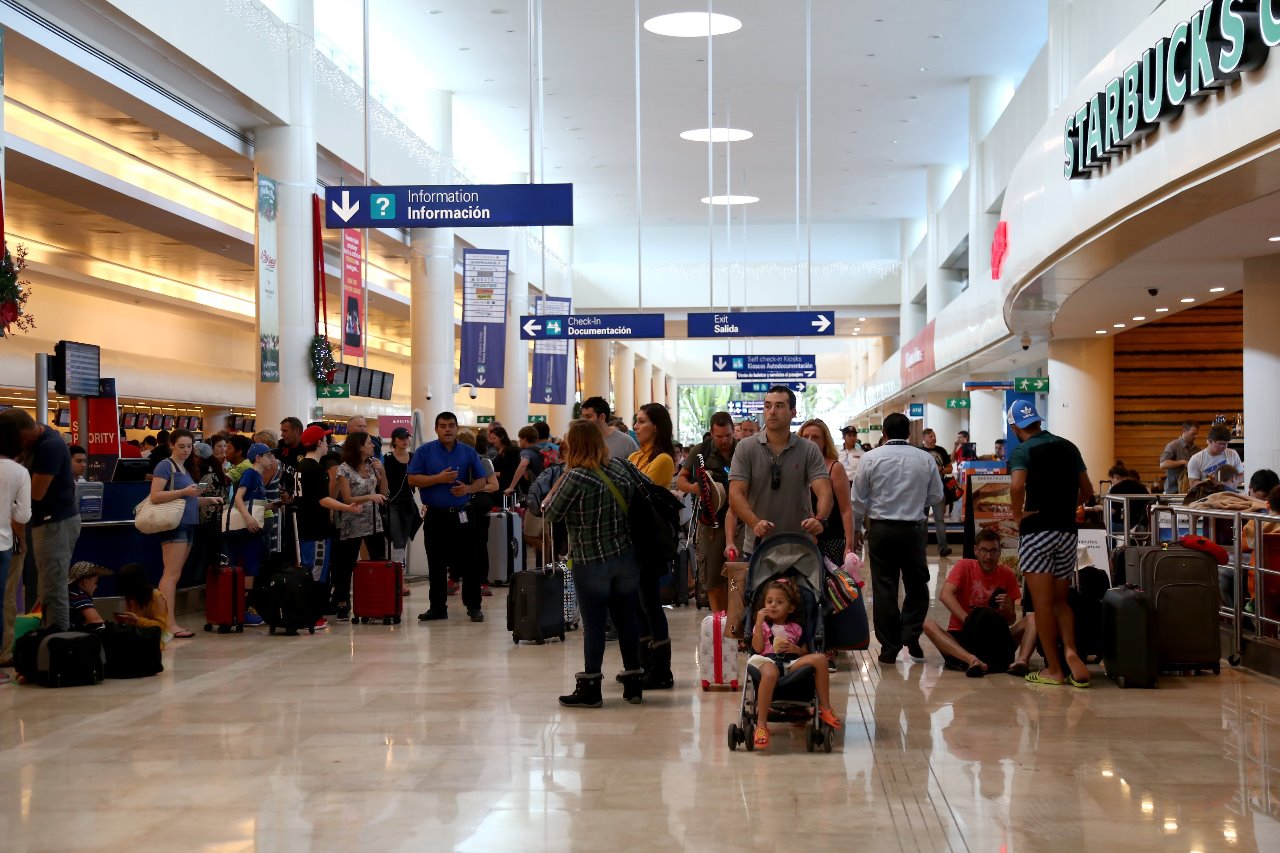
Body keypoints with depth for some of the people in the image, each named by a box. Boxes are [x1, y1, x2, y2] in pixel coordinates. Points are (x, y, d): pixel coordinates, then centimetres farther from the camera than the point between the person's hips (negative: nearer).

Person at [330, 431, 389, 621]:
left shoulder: (373, 464, 6)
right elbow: (347, 499, -12)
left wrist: (382, 472, -5)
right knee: (347, 566, 2)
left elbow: (383, 493, 10)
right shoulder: (344, 469, -10)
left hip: (374, 523, 5)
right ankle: (342, 605, 12)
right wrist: (369, 497, -24)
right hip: (352, 525, -5)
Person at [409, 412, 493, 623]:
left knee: (469, 562, -1)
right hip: (435, 516, 0)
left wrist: (468, 488, -15)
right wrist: (439, 478, -15)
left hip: (462, 515, 0)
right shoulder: (424, 452, 3)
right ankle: (438, 607, 15)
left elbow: (482, 481, 6)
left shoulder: (469, 453, 6)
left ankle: (473, 606, 6)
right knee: (436, 564, 6)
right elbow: (412, 479, -4)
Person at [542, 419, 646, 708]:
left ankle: (590, 689, 9)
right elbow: (635, 495, 11)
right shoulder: (619, 467, -1)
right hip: (625, 556, 5)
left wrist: (561, 476, -4)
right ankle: (634, 683, 19)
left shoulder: (575, 478, -19)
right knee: (626, 619, 12)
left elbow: (550, 513, -10)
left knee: (593, 624, 3)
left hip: (590, 562, -5)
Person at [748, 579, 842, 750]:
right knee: (770, 673, -44)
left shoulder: (796, 629, 24)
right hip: (768, 660, -3)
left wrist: (795, 649, -2)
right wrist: (759, 623, -1)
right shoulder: (762, 625, 18)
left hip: (792, 663, 3)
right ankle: (761, 724, -39)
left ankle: (824, 707, -15)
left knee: (819, 659, -23)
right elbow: (758, 648, 0)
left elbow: (805, 653, 19)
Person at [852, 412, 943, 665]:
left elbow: (858, 499, 1)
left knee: (884, 587, 4)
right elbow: (936, 497, 7)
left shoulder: (871, 458, -4)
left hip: (881, 528, -1)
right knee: (917, 584, 14)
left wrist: (856, 529, 13)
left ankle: (889, 648, 5)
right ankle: (911, 636, 1)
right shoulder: (925, 459, -1)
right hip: (914, 528, 1)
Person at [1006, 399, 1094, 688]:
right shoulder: (1068, 447, 11)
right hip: (1067, 530, 5)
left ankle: (1054, 669, 3)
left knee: (1042, 602, 1)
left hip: (1037, 530, -5)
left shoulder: (1022, 451, -6)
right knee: (1060, 599, 13)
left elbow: (1017, 486, -24)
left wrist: (1018, 515, -9)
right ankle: (1070, 650, -11)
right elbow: (1087, 492, 13)